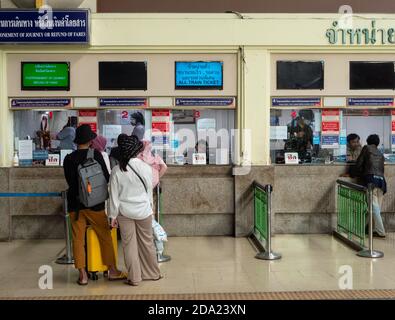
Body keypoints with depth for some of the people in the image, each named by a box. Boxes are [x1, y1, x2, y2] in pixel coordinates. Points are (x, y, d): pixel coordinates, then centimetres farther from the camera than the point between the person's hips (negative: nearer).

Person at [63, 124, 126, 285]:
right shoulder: (95, 154, -8)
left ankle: (82, 275, 9)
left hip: (75, 204, 3)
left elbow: (69, 181, 5)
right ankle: (112, 270, 17)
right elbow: (106, 177, -6)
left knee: (78, 239, 8)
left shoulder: (68, 159, -1)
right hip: (94, 204, -2)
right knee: (105, 236, 10)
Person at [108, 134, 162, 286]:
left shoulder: (117, 171, -12)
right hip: (144, 211, 1)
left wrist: (113, 215, 3)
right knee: (147, 242, 14)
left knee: (129, 245, 9)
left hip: (125, 212, -1)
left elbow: (114, 196, -7)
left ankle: (134, 278, 16)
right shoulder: (146, 168, -9)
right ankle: (153, 273, 28)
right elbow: (149, 191, 2)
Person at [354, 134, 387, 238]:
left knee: (374, 207, -10)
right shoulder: (380, 154, 25)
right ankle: (376, 229, 4)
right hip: (381, 180, 6)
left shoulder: (367, 148, 12)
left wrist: (361, 175, 23)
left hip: (371, 178, -6)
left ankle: (380, 232, -16)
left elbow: (358, 164, 8)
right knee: (377, 207, 6)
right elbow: (382, 169, 22)